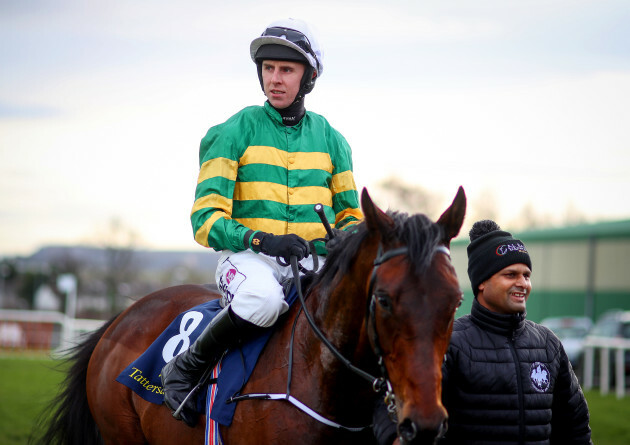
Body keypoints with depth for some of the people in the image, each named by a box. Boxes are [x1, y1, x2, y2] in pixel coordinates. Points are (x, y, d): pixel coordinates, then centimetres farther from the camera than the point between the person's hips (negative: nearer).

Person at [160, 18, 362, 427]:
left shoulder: (330, 139, 14)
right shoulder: (235, 133, 3)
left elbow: (351, 214, 21)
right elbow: (207, 217, -3)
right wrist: (260, 239, -20)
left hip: (314, 261, 3)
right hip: (249, 256, -3)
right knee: (262, 297, -40)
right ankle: (187, 368, -15)